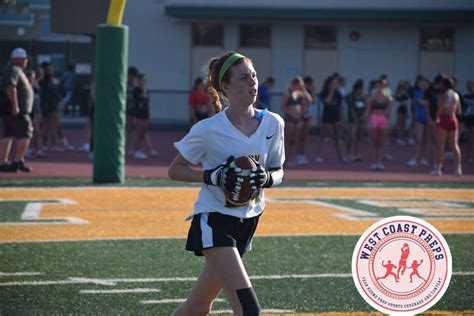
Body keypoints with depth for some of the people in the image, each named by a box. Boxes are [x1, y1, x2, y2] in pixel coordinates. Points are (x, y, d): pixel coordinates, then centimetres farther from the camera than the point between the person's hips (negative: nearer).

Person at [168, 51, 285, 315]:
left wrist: (267, 178, -13)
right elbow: (175, 170, -2)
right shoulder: (208, 130, -13)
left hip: (247, 221, 5)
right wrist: (213, 177, -19)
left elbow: (279, 171, 11)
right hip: (214, 221, -5)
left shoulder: (273, 124, -1)